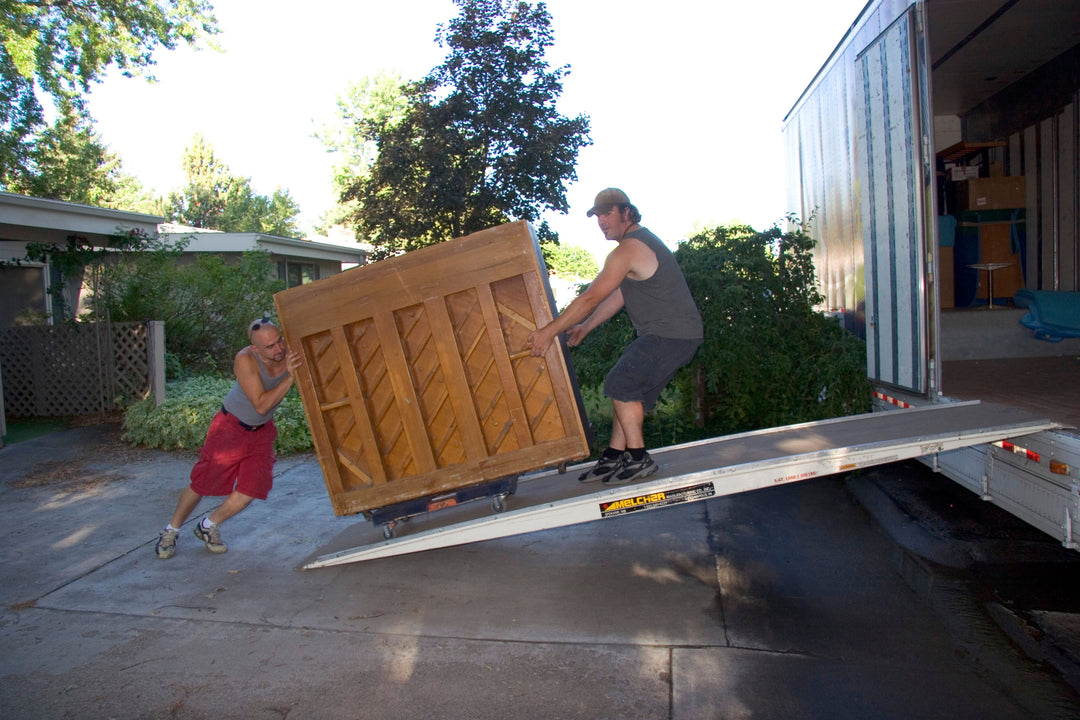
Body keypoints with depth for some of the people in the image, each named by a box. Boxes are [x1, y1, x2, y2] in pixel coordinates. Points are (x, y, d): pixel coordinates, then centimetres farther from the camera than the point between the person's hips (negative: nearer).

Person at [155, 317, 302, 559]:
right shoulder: (245, 360, -30)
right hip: (231, 425, -4)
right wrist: (290, 377, -39)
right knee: (201, 483, 4)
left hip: (262, 431, 4)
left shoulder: (291, 355, -20)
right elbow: (261, 405, -32)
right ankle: (171, 531, 30)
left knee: (251, 489, -3)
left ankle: (208, 526, 23)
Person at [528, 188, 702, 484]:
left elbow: (591, 298, -19)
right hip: (676, 334, 11)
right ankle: (614, 457, 16)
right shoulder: (641, 242, 18)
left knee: (621, 384, -11)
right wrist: (584, 328, 21)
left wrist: (550, 331, -15)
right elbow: (618, 296, 21)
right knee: (629, 390, 11)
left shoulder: (628, 250, -16)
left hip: (672, 334, -11)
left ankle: (638, 458, -5)